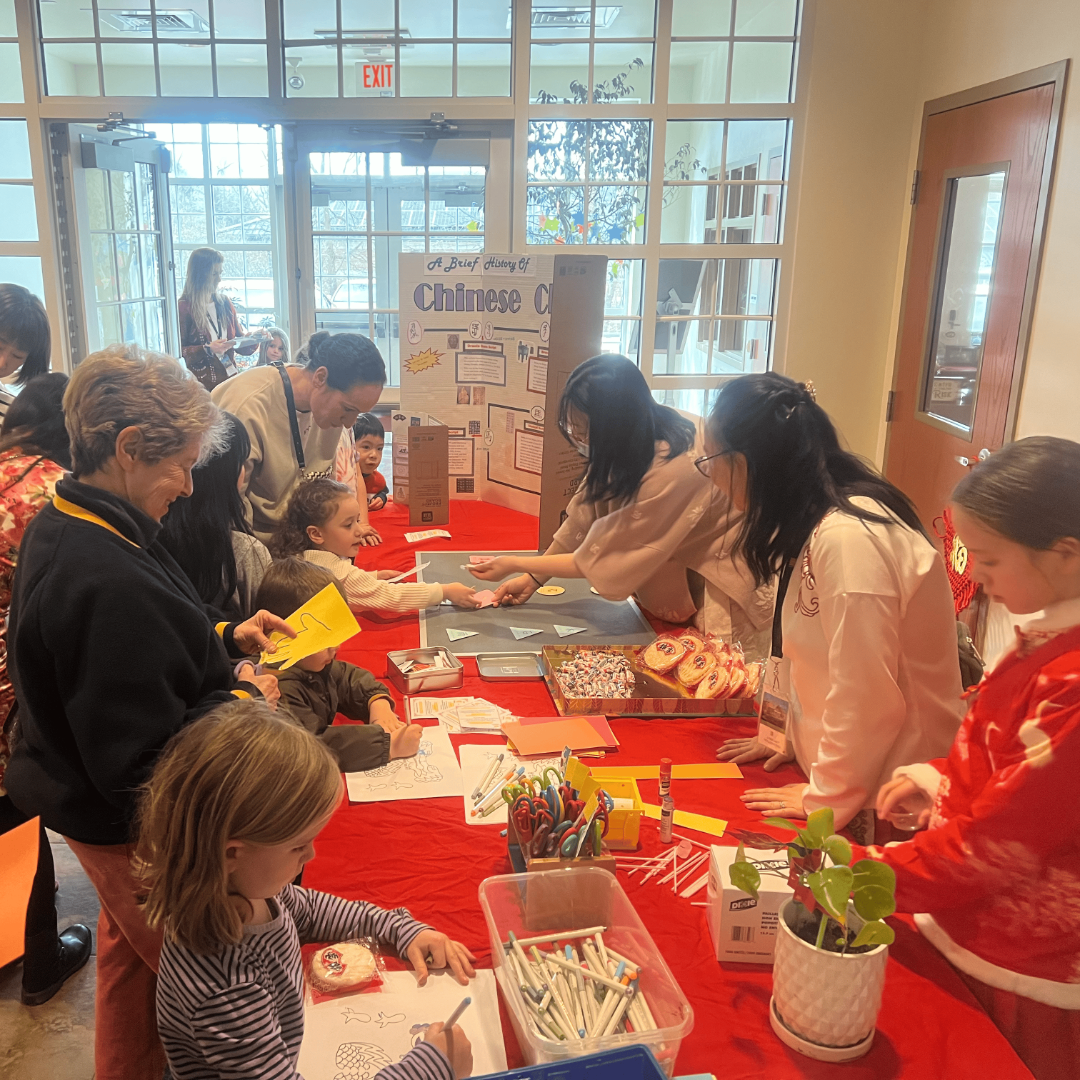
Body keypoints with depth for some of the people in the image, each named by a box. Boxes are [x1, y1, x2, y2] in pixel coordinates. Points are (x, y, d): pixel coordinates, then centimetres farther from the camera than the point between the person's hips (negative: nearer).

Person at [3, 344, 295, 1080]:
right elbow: (142, 762, -32)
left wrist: (224, 638, 1)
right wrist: (242, 700, -20)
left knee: (131, 948, 29)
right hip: (135, 827, -10)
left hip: (88, 798, 10)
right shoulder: (108, 583, -35)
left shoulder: (60, 527, -3)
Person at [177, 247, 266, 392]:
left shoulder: (224, 303, 12)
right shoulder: (183, 308, -6)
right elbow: (178, 353, -8)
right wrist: (207, 350, -19)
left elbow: (238, 343, 16)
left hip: (229, 380, 5)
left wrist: (253, 338, -2)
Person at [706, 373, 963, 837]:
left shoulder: (847, 538, -26)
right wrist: (795, 736, 11)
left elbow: (866, 697, -24)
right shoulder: (820, 526, 4)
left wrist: (824, 798, -13)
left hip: (889, 798, -8)